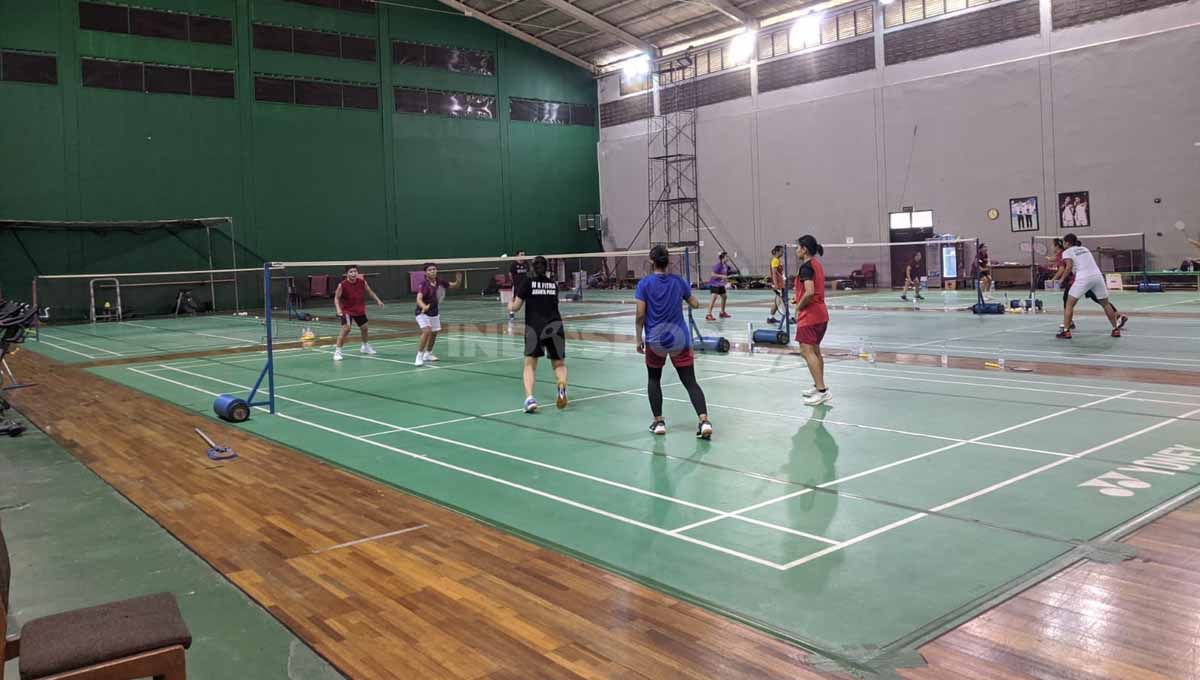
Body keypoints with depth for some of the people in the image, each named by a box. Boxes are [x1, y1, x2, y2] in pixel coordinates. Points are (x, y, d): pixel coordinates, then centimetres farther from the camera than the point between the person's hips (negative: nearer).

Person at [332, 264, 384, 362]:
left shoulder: (362, 282, -12)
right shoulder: (342, 285, -22)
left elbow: (370, 292, 6)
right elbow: (336, 298, -13)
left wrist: (378, 300, 0)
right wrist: (338, 310, -27)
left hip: (360, 310, 5)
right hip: (347, 310, -5)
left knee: (364, 328, 19)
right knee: (346, 328, -23)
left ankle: (365, 346, 47)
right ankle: (337, 351, -15)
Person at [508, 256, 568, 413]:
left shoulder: (527, 282, 4)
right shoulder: (554, 284, 14)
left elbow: (515, 307, 4)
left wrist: (510, 306, 27)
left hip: (534, 328, -2)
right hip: (555, 327, 2)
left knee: (530, 364, 10)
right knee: (559, 364, 14)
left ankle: (529, 397, -14)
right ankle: (562, 384, -20)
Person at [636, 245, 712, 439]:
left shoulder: (644, 284, -6)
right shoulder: (679, 281, 1)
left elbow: (640, 315, -9)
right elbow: (695, 304, 10)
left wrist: (639, 339, 0)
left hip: (655, 340, -1)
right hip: (680, 339, 1)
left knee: (653, 379, 19)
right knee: (690, 381, 2)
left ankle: (659, 422, 15)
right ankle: (704, 421, -15)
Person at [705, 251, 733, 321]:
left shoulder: (726, 265, 3)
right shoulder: (718, 265, -21)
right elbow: (713, 274, -26)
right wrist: (722, 276, -31)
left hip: (720, 284, 9)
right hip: (714, 284, -9)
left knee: (724, 297, 16)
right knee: (714, 297, -21)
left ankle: (722, 313, 34)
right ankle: (708, 315, -24)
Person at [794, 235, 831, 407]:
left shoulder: (806, 266, -16)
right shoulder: (817, 264, 14)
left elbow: (810, 292, -26)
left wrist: (798, 308, -13)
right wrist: (800, 301, 12)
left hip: (809, 315, -10)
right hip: (821, 313, 10)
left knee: (807, 351, -11)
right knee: (815, 350, 17)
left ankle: (822, 391, -16)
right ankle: (819, 387, 24)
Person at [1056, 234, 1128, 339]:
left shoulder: (1067, 252, 6)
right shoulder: (1084, 249, 25)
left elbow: (1069, 266, -8)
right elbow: (1090, 264, 24)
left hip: (1083, 278, -5)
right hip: (1097, 275, 6)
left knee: (1069, 304, 4)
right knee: (1105, 304, 17)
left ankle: (1065, 331, -3)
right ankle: (1116, 329, 20)